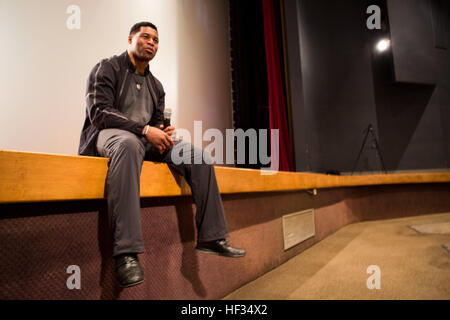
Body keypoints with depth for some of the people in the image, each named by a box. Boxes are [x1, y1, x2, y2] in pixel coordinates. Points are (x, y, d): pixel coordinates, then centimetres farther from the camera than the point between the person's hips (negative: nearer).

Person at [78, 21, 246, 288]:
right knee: (129, 143, -42)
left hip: (146, 139, 6)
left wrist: (163, 135, -8)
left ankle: (212, 237, -13)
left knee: (198, 155, -14)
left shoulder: (156, 86, 22)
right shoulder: (107, 68, 3)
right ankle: (126, 251, -45)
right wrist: (145, 129, -21)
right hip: (106, 134, -5)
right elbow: (98, 112, -11)